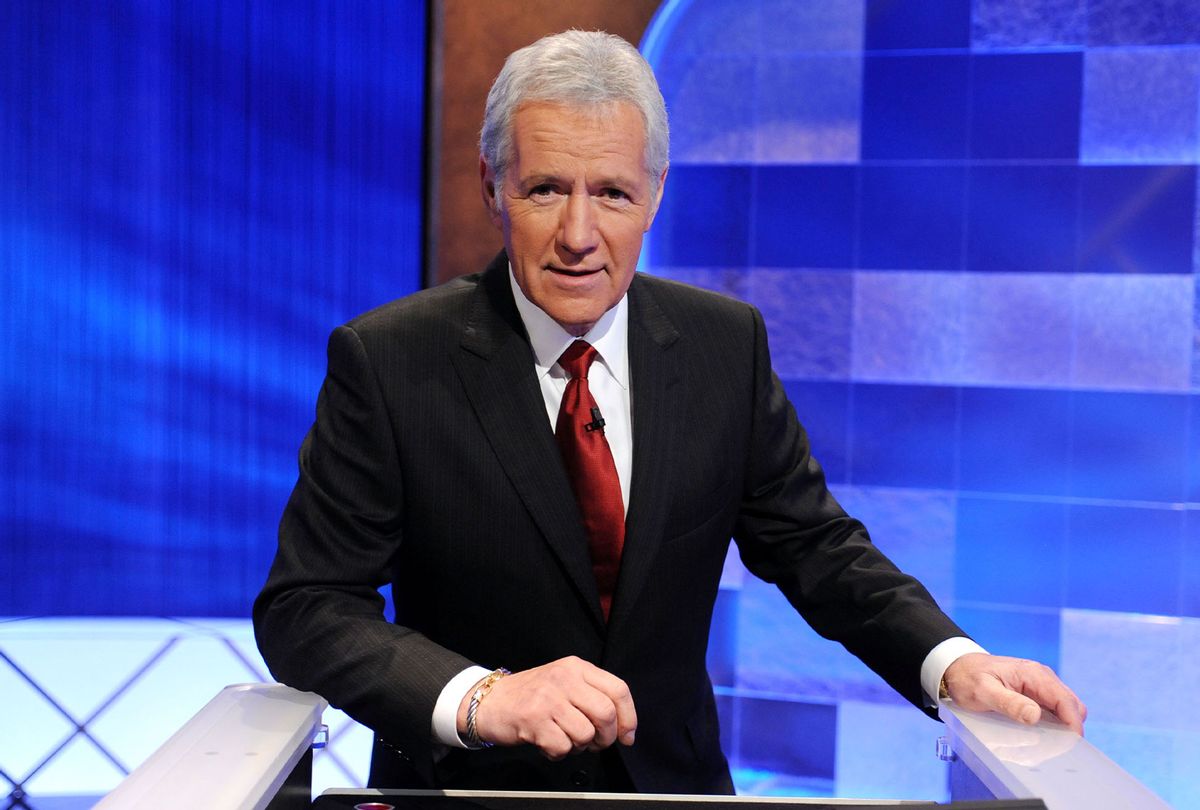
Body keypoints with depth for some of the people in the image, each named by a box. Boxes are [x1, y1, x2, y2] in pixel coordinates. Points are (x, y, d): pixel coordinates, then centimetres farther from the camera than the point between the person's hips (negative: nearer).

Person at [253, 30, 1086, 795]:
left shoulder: (726, 344, -1)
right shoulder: (386, 360, -11)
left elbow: (811, 543, 5)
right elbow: (304, 608, -14)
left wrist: (953, 661, -12)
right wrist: (479, 697, -30)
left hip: (672, 779, 4)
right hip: (468, 780, -3)